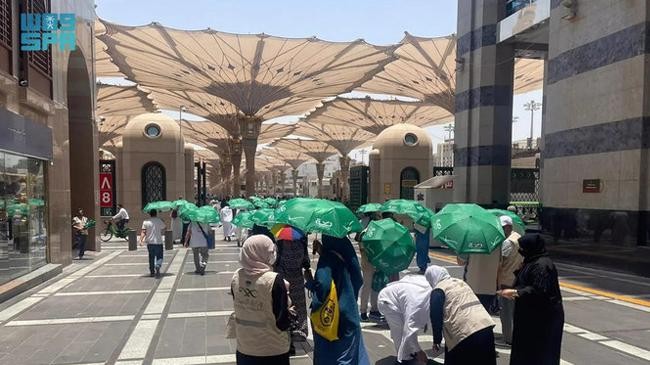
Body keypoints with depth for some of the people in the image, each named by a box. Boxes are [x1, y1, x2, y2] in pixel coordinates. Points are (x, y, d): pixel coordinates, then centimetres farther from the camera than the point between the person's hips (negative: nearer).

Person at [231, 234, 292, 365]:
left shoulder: (236, 276, -7)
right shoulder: (274, 280, -24)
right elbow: (283, 323, -19)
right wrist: (289, 315, 1)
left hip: (244, 347, 5)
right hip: (273, 351, -4)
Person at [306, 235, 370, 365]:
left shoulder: (327, 258, -18)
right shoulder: (347, 254, -1)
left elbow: (323, 284, -32)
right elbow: (358, 280, 8)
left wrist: (310, 282, -12)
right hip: (349, 313, 6)